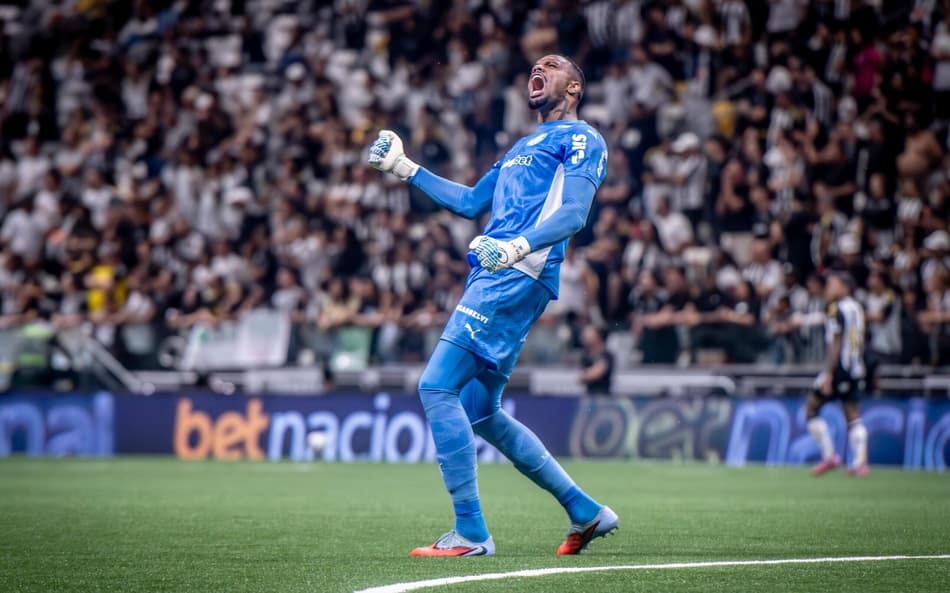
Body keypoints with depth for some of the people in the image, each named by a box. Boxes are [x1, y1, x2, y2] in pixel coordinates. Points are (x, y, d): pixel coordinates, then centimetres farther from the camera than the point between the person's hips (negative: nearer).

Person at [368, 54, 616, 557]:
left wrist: (520, 246, -30)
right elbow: (471, 202, 34)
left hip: (516, 276, -9)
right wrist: (403, 168, 31)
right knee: (480, 414, 9)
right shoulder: (522, 147, 29)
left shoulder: (581, 140, 2)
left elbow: (574, 213, -13)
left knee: (437, 388, -16)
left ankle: (470, 533, -14)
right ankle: (585, 511, 17)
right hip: (492, 277, 9)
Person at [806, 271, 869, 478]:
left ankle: (829, 456, -2)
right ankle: (860, 462, -3)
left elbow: (836, 344, -15)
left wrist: (829, 374, -16)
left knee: (812, 406, 3)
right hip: (856, 370, 8)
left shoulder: (837, 309, -10)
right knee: (853, 415, 7)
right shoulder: (857, 308, 13)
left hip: (840, 368, -8)